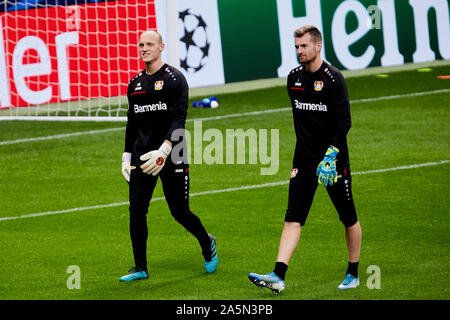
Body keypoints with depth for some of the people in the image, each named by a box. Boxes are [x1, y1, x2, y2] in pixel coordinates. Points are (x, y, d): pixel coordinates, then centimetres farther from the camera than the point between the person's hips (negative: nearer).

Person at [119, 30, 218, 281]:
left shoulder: (174, 79, -5)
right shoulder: (135, 83, 13)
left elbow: (178, 120, -13)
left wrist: (163, 151, -24)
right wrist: (127, 157, 18)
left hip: (171, 156, -5)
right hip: (141, 156, 5)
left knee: (180, 212, -1)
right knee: (137, 211, -4)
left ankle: (207, 244, 28)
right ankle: (140, 268, 4)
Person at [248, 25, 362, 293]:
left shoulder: (333, 78, -12)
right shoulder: (294, 78, 7)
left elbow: (344, 122, -16)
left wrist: (330, 155, -26)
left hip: (333, 156, -5)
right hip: (304, 159, 5)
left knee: (348, 217, 7)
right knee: (293, 218, -6)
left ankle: (353, 274, 23)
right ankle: (278, 276, -16)